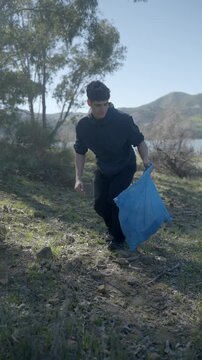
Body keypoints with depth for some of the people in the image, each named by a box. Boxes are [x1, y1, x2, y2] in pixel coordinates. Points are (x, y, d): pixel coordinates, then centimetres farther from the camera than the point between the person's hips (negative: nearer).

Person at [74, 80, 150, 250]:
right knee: (99, 203, -3)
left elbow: (139, 141, -15)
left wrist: (146, 159, -35)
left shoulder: (123, 119, -27)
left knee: (115, 199, -16)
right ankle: (113, 228, 29)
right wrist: (79, 178, -13)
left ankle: (119, 238, 7)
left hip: (125, 167, -3)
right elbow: (80, 152, -4)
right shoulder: (83, 125, -17)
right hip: (103, 169, 4)